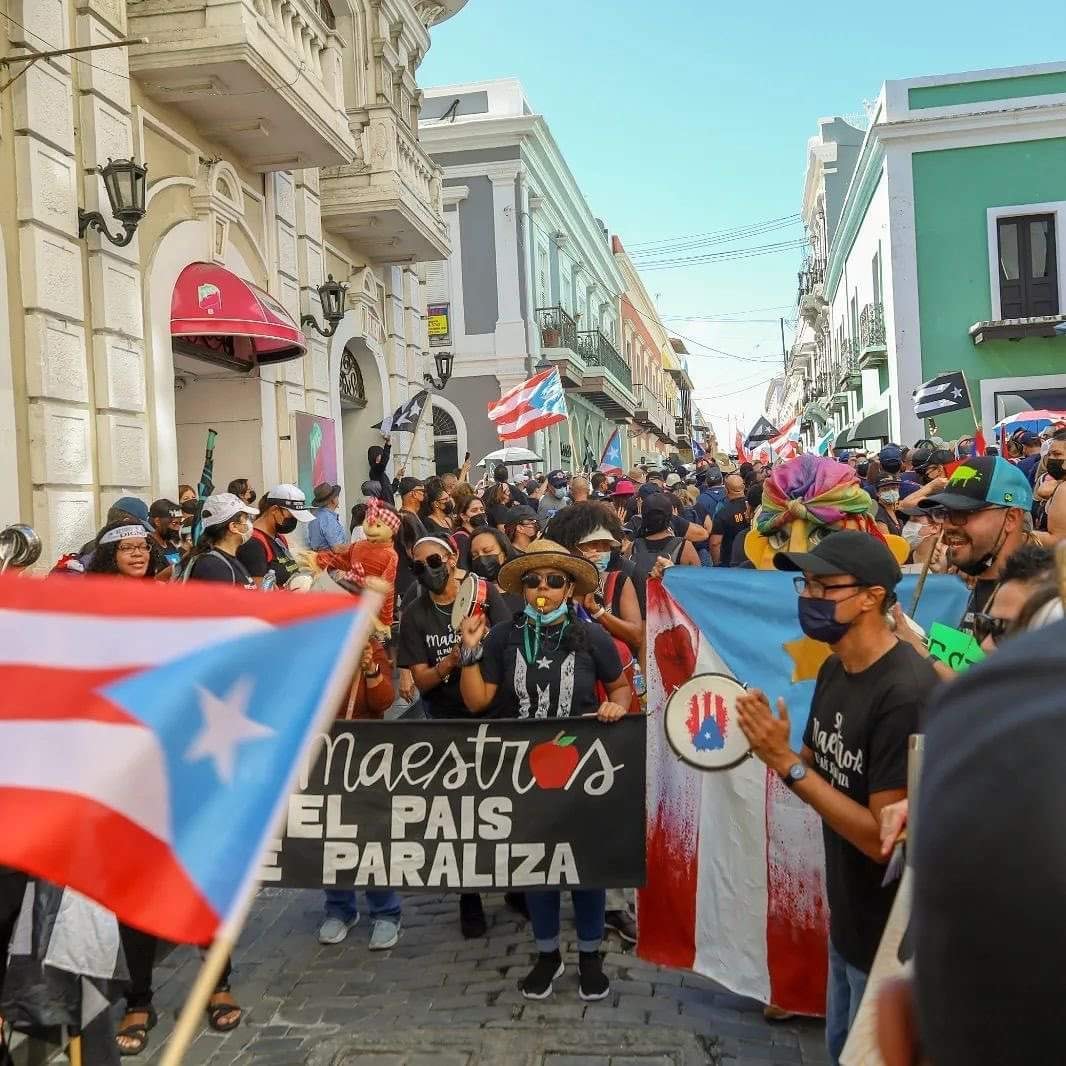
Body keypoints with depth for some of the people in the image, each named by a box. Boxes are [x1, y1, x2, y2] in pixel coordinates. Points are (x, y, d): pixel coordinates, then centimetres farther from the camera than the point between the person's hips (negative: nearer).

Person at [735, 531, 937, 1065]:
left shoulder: (908, 693, -28)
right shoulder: (833, 670, 1)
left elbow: (886, 838, -27)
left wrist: (786, 763, -27)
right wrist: (773, 745, -13)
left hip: (894, 934, -8)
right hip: (846, 915, 8)